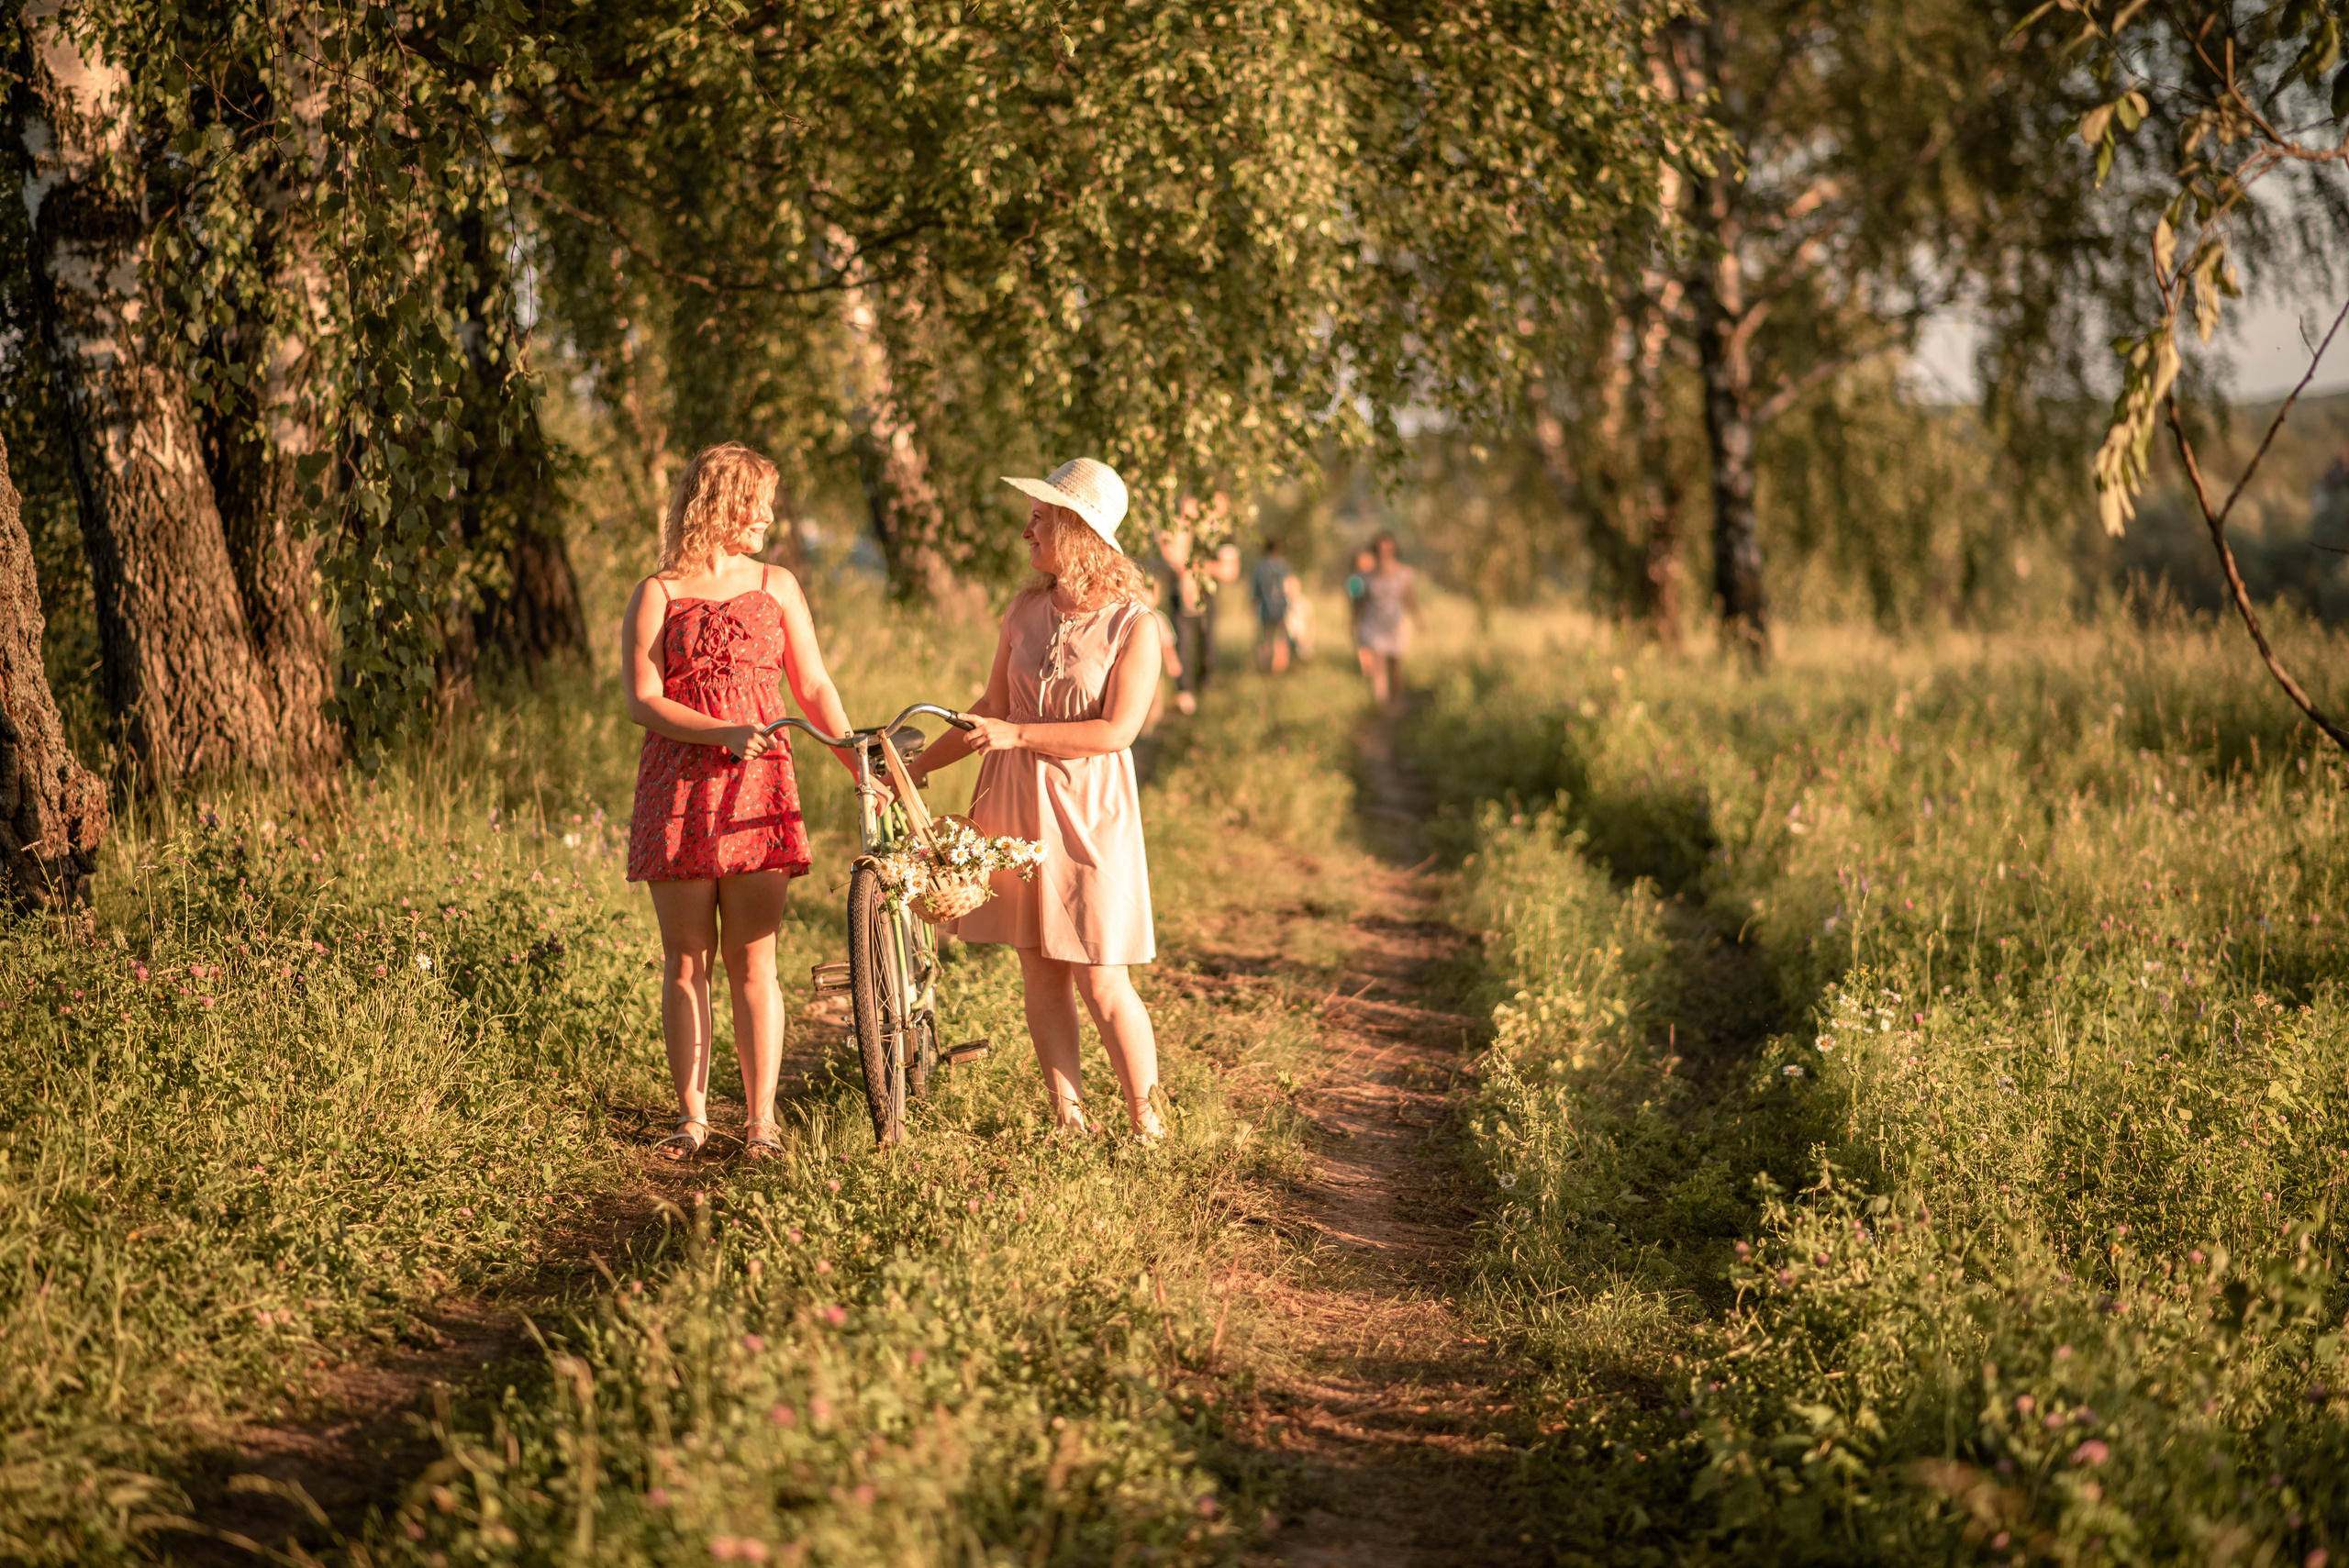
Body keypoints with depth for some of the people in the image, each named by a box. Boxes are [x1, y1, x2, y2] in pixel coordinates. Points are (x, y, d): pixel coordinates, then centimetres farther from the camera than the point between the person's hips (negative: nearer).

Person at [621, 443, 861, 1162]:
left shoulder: (776, 587, 13)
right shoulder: (657, 595, 3)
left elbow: (814, 688, 12)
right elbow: (643, 701, -5)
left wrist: (863, 769, 3)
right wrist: (724, 733, -18)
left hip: (758, 788, 1)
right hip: (680, 787, -1)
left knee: (752, 961, -1)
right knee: (685, 962, 2)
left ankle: (760, 1118, 3)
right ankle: (692, 1115, 10)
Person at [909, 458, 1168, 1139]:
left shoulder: (1133, 623, -8)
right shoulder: (1027, 610, 7)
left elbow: (1114, 731, -15)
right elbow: (991, 710, 16)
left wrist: (1017, 735, -20)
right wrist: (916, 767, 15)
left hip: (1087, 809, -5)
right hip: (1015, 803, 5)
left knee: (1100, 981, -5)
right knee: (1039, 973, 6)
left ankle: (1146, 1125, 8)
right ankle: (1068, 1118, 14)